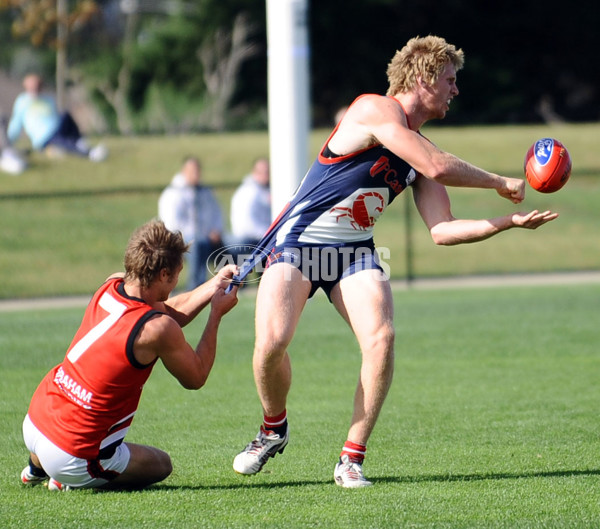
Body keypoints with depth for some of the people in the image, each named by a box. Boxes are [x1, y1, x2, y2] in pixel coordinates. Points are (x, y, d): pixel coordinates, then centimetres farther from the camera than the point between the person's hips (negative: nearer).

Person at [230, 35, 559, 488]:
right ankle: (274, 427, 8)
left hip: (355, 253, 6)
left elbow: (442, 231, 4)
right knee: (272, 341, -25)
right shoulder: (375, 110, -14)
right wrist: (500, 184, -12)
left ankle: (352, 459, -7)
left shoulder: (421, 149, 10)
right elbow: (438, 168, -24)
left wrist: (509, 222, -4)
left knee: (381, 338, -20)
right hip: (297, 242, -6)